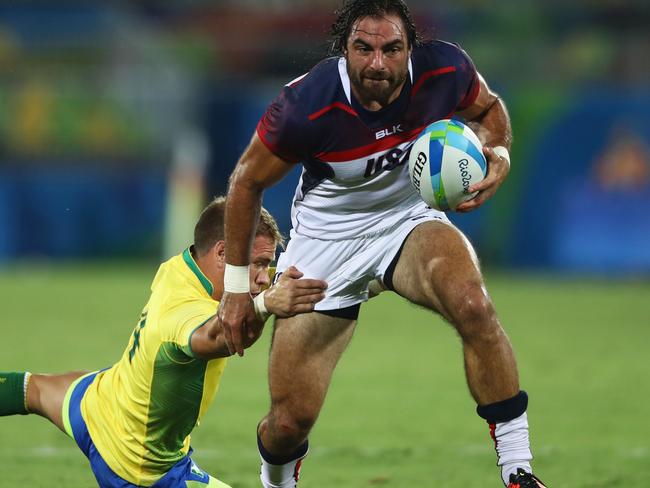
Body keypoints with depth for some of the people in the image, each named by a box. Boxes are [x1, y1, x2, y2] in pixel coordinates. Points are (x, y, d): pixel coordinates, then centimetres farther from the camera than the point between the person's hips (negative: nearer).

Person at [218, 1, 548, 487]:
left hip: (411, 220, 1)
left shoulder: (445, 70, -21)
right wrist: (237, 286, -4)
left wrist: (498, 155, -18)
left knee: (473, 305, -34)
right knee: (290, 420, -3)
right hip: (325, 242, -1)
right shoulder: (306, 105, -28)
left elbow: (489, 108, 5)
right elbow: (247, 181, -10)